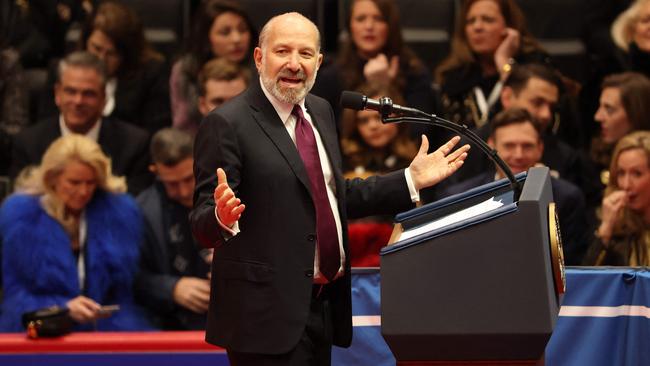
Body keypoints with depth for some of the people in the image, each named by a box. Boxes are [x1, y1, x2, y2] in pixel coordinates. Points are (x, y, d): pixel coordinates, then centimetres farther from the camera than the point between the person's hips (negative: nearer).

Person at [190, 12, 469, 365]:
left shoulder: (320, 112, 12)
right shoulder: (226, 124, -12)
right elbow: (202, 223, -15)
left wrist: (411, 180, 16)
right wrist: (222, 217, -38)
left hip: (324, 305, 8)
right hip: (268, 312, -8)